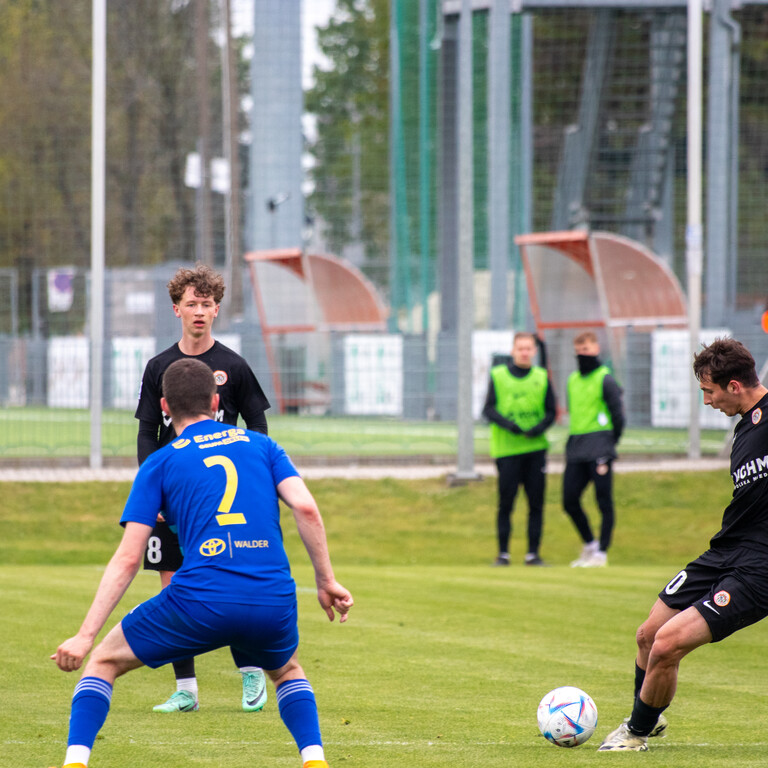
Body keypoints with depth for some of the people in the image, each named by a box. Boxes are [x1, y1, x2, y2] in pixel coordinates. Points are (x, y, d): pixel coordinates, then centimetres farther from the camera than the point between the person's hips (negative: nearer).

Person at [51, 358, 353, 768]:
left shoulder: (159, 464, 11)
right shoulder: (260, 445, 17)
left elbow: (128, 559, 3)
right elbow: (306, 508, 2)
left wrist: (85, 636, 2)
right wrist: (327, 581, 10)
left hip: (200, 601, -2)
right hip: (273, 603, 2)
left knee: (104, 661, 19)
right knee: (288, 672, 35)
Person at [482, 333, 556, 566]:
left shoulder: (542, 377, 9)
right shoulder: (498, 376, 4)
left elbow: (551, 411, 8)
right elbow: (488, 409, -1)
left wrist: (540, 427, -13)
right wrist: (507, 424, -19)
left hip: (535, 448, 2)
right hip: (506, 449, -2)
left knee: (536, 503, 1)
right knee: (505, 503, -2)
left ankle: (533, 554, 7)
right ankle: (503, 554, 6)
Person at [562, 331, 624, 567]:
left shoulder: (605, 380, -6)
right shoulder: (573, 380, 15)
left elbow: (618, 414, -6)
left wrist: (609, 444, -3)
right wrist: (575, 441, 14)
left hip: (598, 449, -7)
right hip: (575, 450, 7)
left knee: (604, 501, -3)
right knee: (570, 501, 4)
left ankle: (601, 552, 1)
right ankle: (589, 544, 21)